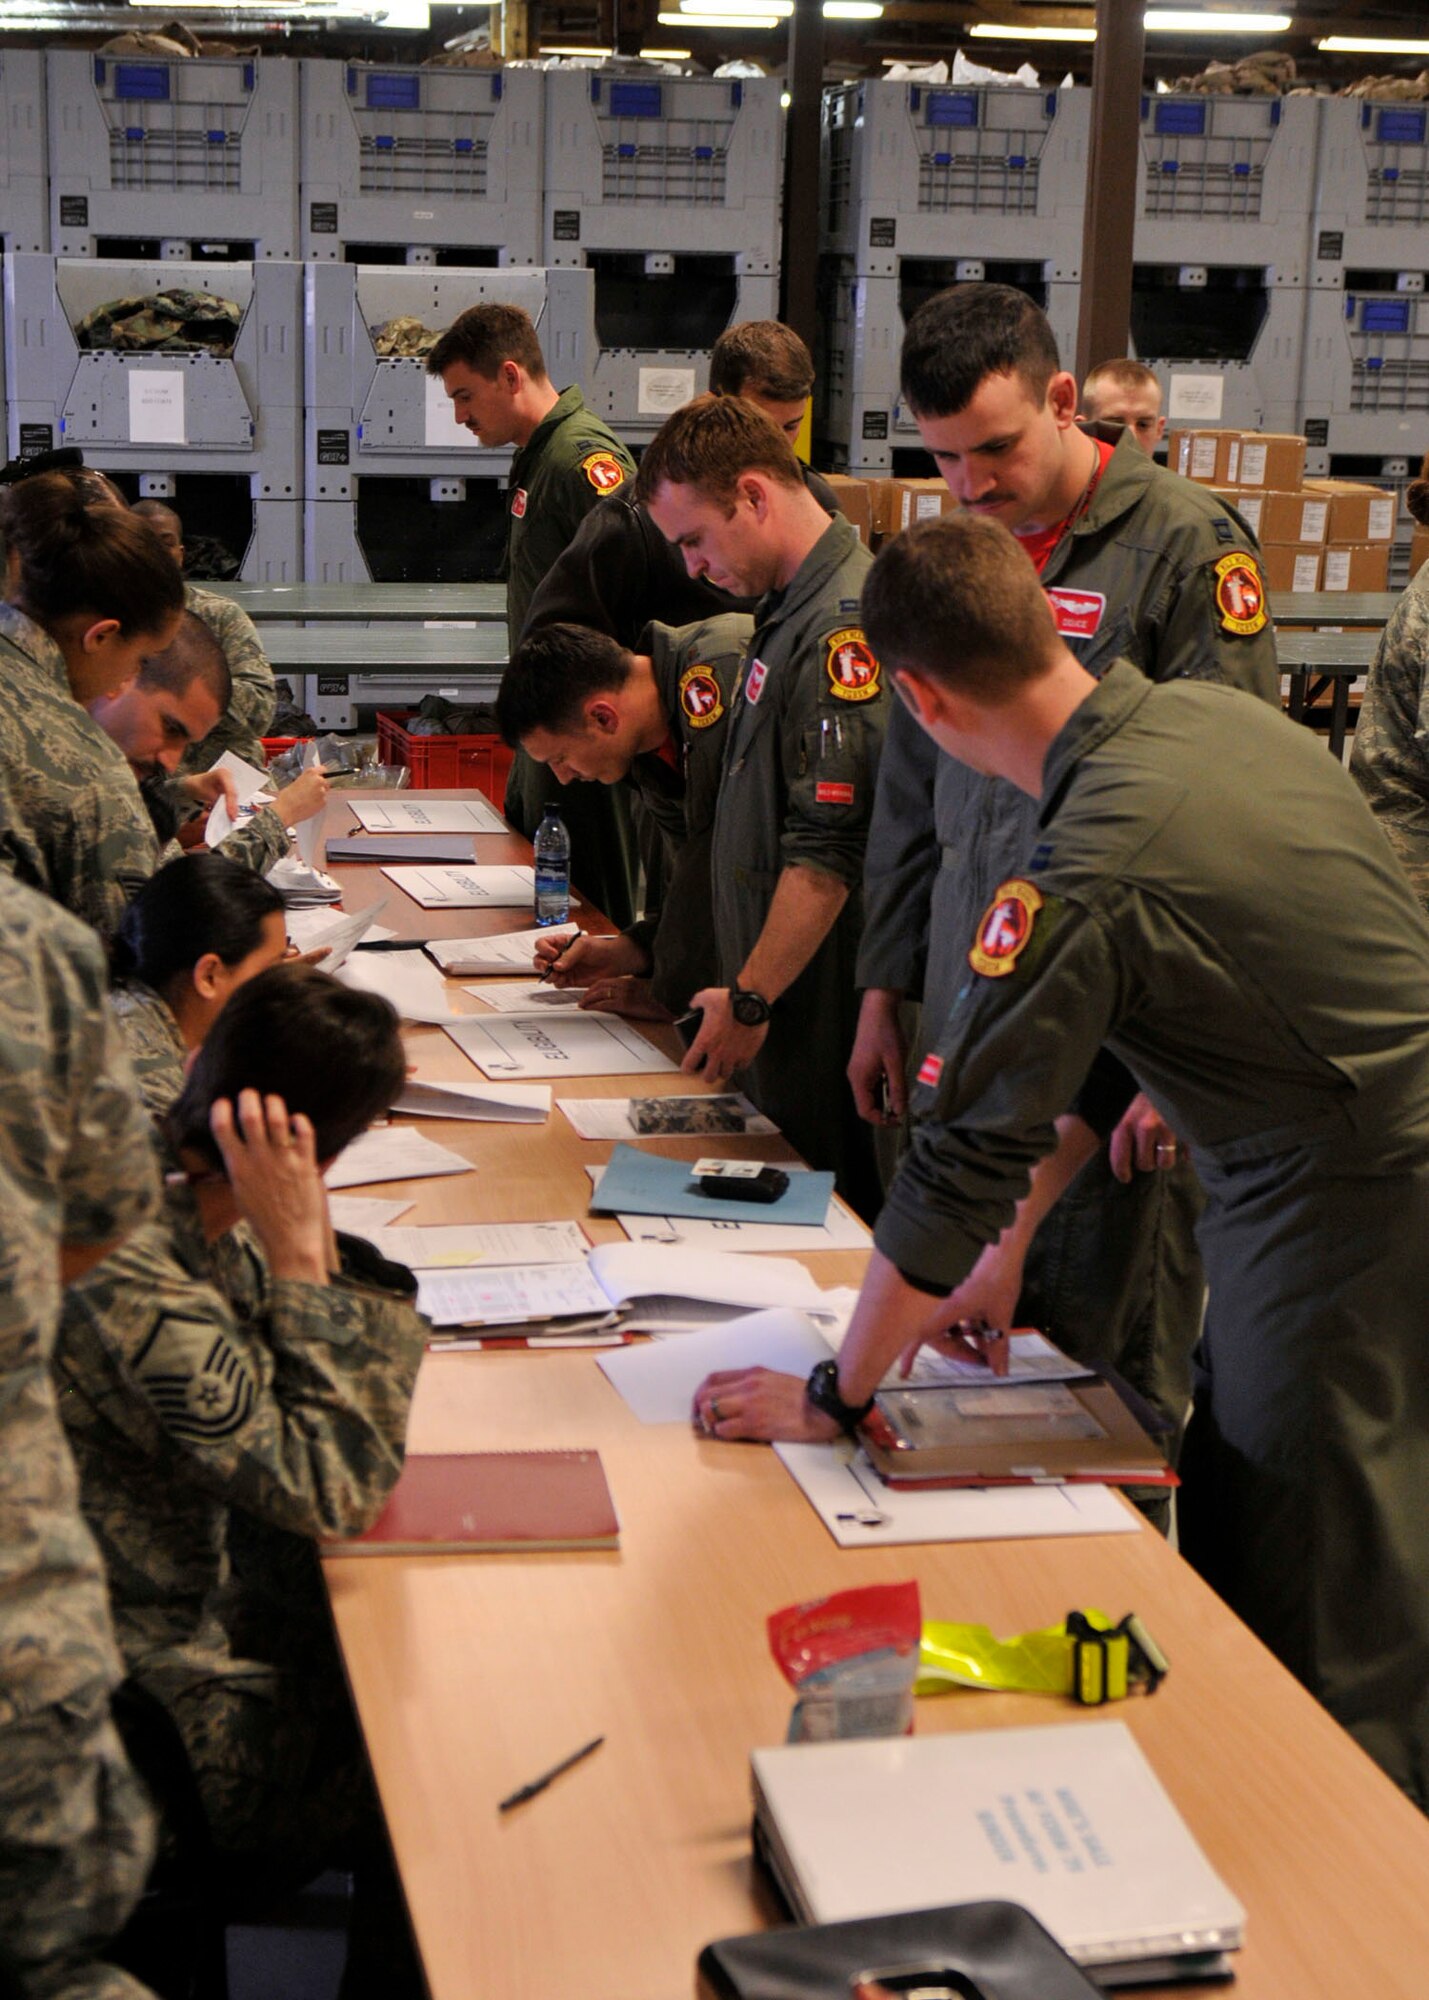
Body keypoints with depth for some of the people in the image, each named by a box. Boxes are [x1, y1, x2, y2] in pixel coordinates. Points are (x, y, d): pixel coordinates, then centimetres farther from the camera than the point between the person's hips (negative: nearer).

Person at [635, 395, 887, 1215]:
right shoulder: (792, 609, 13)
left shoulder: (845, 624, -19)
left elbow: (831, 851, -22)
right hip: (775, 991, 10)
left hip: (822, 1011, -10)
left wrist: (751, 996, -17)